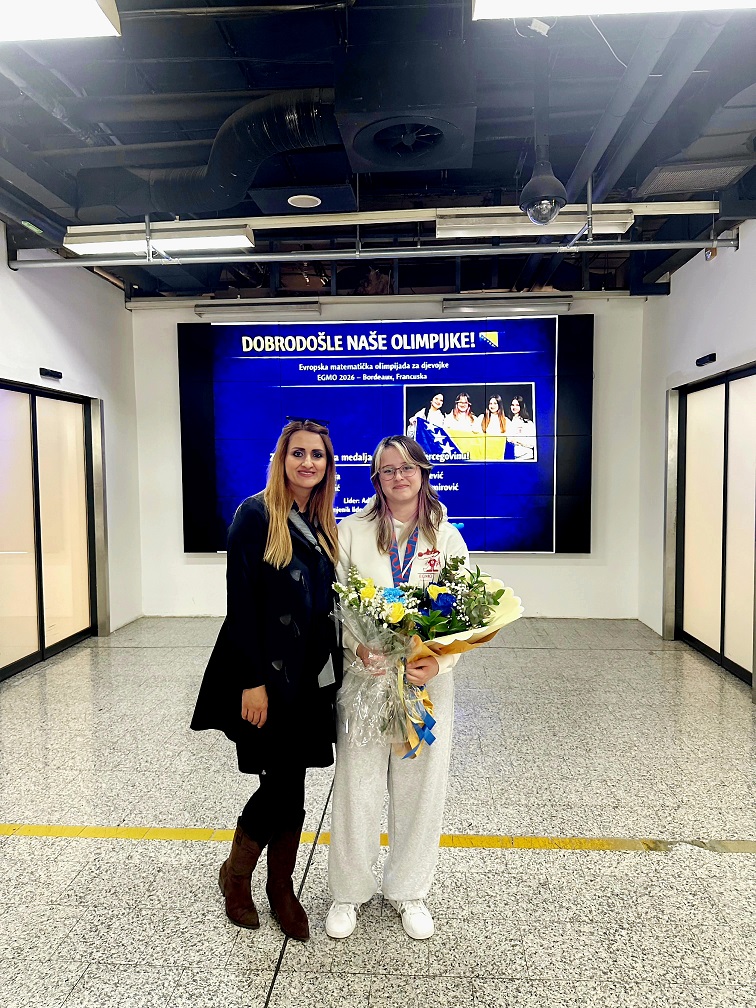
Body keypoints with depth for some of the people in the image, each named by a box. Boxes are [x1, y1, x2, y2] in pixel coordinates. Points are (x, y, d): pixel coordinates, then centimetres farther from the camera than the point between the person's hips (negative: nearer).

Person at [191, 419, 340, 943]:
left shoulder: (322, 523, 10)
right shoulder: (256, 515, -10)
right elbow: (241, 602, -14)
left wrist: (335, 673, 9)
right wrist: (252, 681, -16)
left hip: (311, 677, 6)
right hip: (268, 675, -6)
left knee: (290, 784, 13)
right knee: (283, 783, 2)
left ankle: (281, 887, 33)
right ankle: (236, 874, 30)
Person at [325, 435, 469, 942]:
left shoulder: (447, 536, 3)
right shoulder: (353, 531, 1)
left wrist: (440, 661, -16)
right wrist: (355, 643, -18)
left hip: (427, 678, 1)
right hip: (364, 675, -1)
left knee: (420, 786, 12)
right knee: (357, 784, 8)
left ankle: (409, 891, 36)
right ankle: (349, 892, 32)